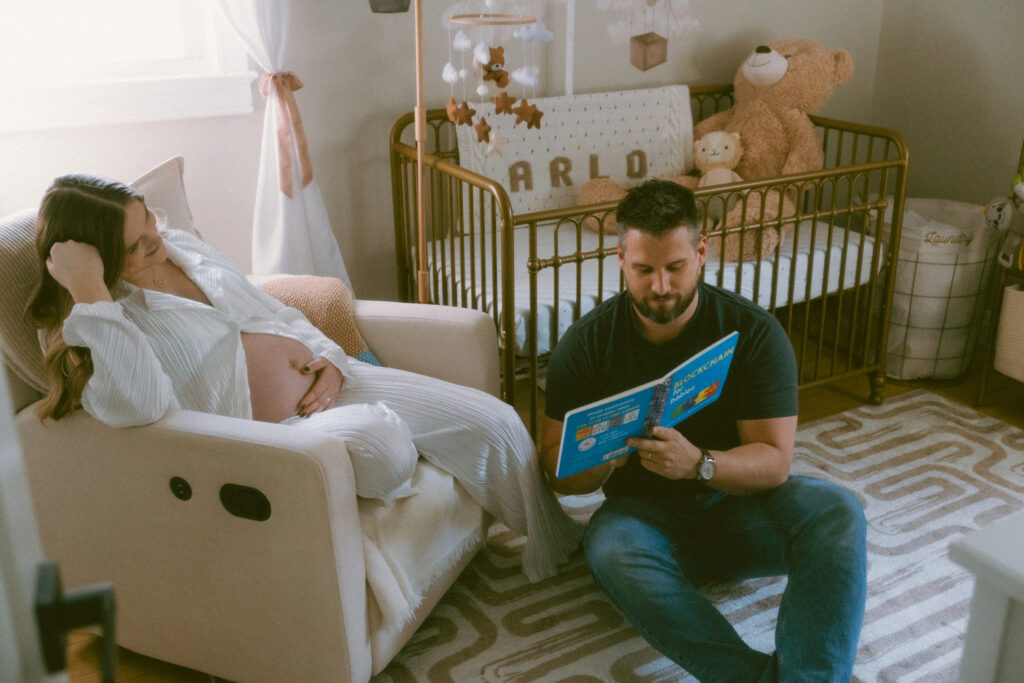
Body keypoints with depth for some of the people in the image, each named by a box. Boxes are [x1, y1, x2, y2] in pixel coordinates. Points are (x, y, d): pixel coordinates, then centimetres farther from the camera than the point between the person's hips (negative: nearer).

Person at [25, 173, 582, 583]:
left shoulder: (180, 246, 11)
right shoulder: (78, 329, -9)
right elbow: (140, 405, -31)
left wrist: (329, 358, 2)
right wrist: (89, 291, -29)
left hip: (326, 385, 7)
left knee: (493, 422, -2)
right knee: (382, 439, -41)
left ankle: (552, 542, 21)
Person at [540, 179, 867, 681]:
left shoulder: (754, 333, -8)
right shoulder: (587, 343, -6)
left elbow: (774, 461, -14)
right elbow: (558, 472, -6)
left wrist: (698, 464, -34)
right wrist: (602, 456, -29)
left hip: (738, 504, 1)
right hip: (645, 514, 0)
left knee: (836, 513, -27)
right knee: (609, 547, -34)